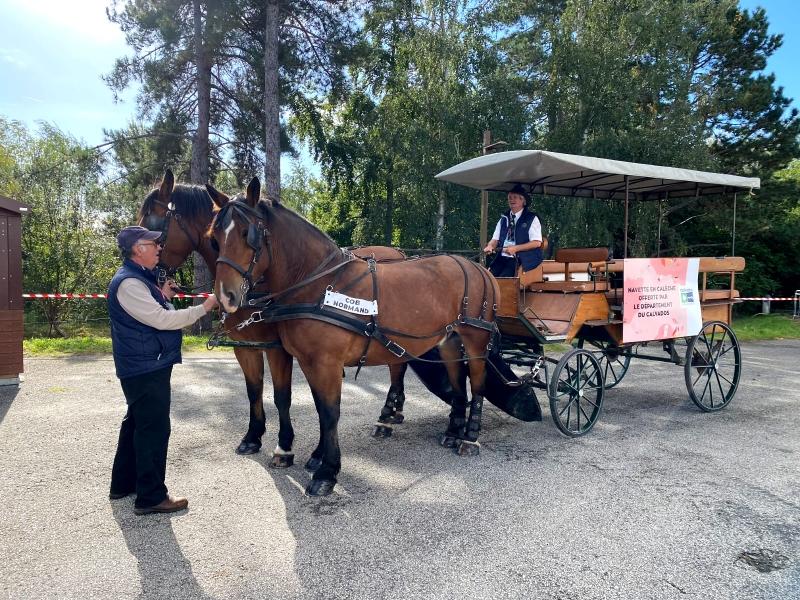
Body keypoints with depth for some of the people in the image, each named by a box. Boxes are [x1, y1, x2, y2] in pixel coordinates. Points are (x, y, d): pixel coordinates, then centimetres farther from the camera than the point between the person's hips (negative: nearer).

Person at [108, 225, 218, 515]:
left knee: (137, 424, 20)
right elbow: (162, 320, -25)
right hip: (146, 369, -11)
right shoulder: (128, 283, -20)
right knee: (154, 429, -3)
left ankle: (123, 484, 33)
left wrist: (163, 295, 9)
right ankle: (151, 497, 7)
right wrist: (204, 307, -19)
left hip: (142, 368, 11)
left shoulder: (139, 278, 13)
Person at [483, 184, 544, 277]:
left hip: (520, 259, -4)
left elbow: (537, 243, -6)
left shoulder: (531, 219, 3)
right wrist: (490, 246, -8)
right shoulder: (503, 219, 18)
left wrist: (515, 248, -16)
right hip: (503, 257, 5)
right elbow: (495, 239, 16)